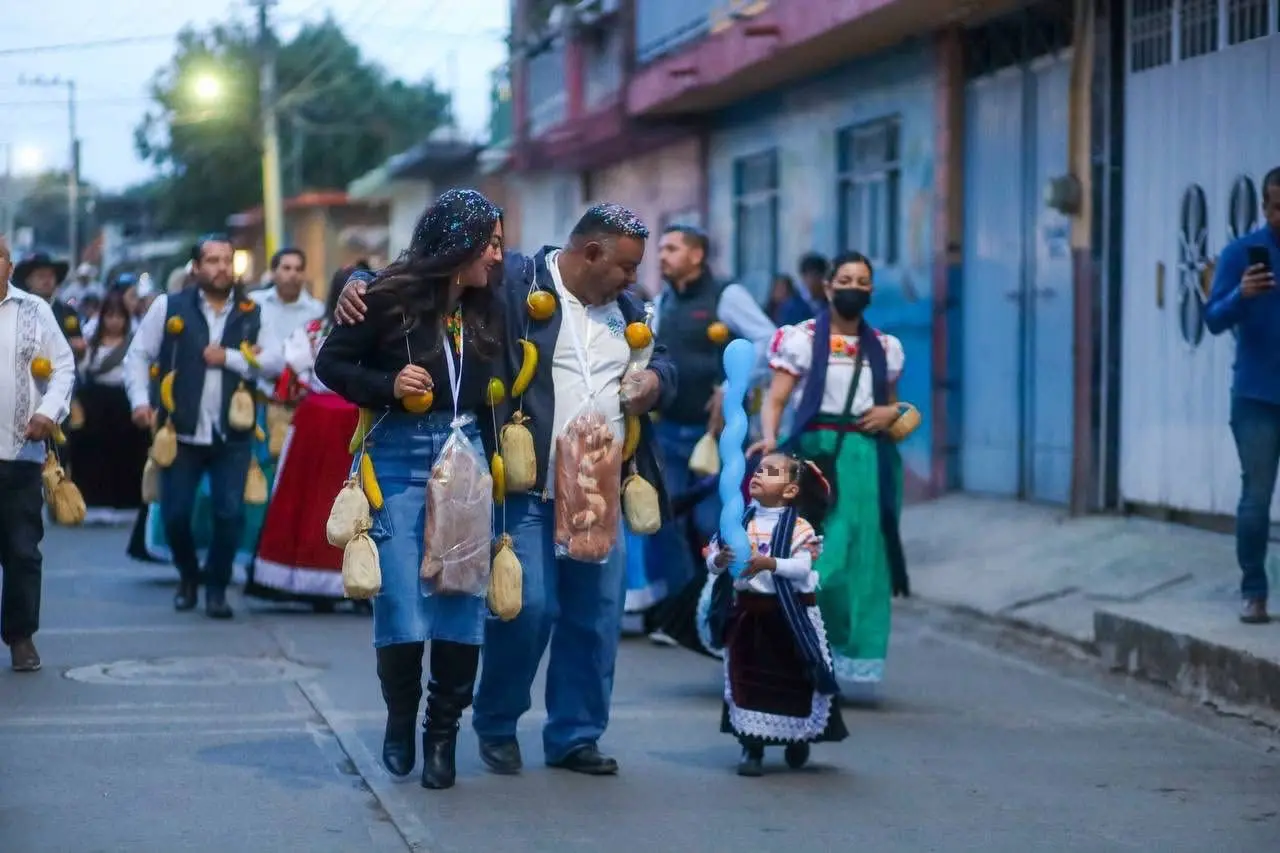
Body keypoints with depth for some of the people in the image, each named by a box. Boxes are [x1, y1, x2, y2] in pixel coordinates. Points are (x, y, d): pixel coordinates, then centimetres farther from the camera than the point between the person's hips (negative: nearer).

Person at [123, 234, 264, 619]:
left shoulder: (253, 313, 4)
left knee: (230, 513, -6)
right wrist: (140, 401, -9)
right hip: (181, 432, 0)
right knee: (175, 514, 3)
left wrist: (229, 358, -12)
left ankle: (217, 587, 13)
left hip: (232, 433, 0)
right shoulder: (168, 307, 2)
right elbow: (138, 356, 3)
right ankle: (188, 576, 31)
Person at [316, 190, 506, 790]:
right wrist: (387, 387, -14)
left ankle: (442, 734, 13)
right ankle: (400, 718, 20)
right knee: (401, 602, -5)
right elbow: (330, 363, 0)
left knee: (463, 602, -1)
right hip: (399, 457, -4)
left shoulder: (486, 309, 9)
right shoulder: (390, 298, -6)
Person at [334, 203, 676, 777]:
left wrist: (657, 378, 4)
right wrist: (361, 285, -21)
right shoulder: (514, 283, -7)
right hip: (528, 491, -6)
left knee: (597, 618, 7)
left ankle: (575, 735, 21)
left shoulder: (625, 308, 14)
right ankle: (497, 725, 14)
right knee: (527, 609, -10)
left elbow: (664, 360, 27)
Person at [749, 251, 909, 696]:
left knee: (863, 559, 2)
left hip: (866, 460, 4)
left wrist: (890, 414, 1)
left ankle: (855, 660, 8)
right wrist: (769, 438, -24)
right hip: (814, 454, -4)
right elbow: (775, 398, -5)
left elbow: (892, 405, 25)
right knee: (816, 559, -10)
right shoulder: (801, 338, 2)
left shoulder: (884, 348, 15)